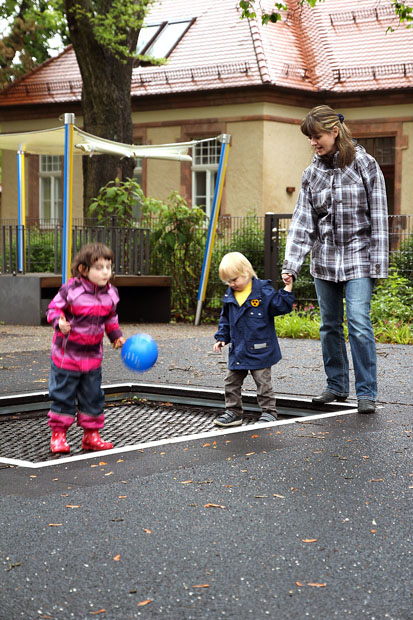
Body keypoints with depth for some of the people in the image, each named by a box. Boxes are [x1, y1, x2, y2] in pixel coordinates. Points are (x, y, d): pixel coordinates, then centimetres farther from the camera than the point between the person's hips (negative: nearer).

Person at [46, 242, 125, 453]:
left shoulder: (110, 293, 1)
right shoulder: (71, 290, -17)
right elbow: (54, 308, -9)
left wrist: (116, 335, 8)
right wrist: (59, 322, -28)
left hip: (93, 355, 5)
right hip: (67, 354, -5)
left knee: (93, 396, 10)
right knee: (63, 395, 3)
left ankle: (91, 435, 22)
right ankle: (58, 435, 16)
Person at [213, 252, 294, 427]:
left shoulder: (263, 291, -11)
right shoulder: (230, 296, 5)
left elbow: (281, 306, -13)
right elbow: (225, 319, 16)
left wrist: (287, 289, -23)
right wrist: (222, 337, 10)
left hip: (260, 350, -6)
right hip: (238, 350, 6)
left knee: (263, 382, 3)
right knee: (231, 382, 10)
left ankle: (269, 411, 15)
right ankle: (233, 412, 22)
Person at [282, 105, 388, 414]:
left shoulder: (365, 164, -4)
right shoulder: (312, 173, 5)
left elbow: (378, 216, -5)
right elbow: (302, 221, 1)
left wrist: (378, 262, -9)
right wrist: (291, 264, -8)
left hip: (357, 257, -4)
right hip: (325, 258, 4)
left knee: (359, 323, -12)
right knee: (330, 325, 9)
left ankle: (367, 392, -3)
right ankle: (337, 386, 22)